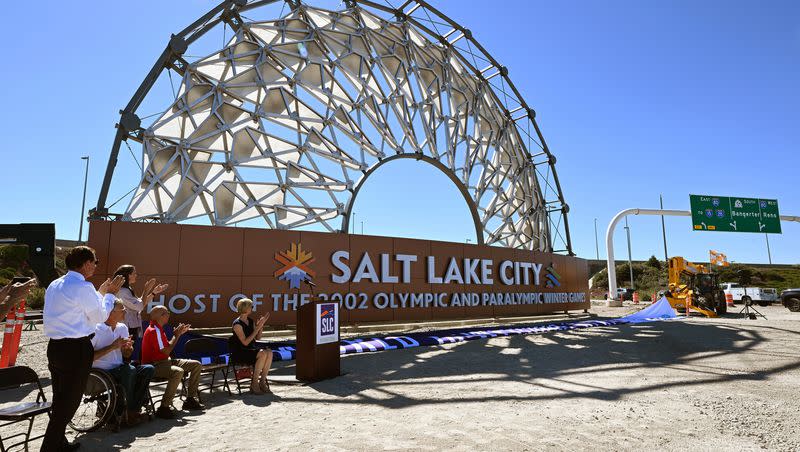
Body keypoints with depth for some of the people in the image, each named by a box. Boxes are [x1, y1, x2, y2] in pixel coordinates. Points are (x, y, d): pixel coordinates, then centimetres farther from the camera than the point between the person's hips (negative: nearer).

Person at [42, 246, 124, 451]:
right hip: (76, 349, -9)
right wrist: (109, 294, 5)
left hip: (55, 346, 9)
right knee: (70, 399, 3)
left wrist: (100, 293, 26)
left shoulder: (55, 285, 11)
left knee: (59, 397, 18)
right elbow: (99, 317, -7)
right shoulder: (83, 287, -16)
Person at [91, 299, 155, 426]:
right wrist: (112, 347, -19)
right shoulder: (96, 330, -12)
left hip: (119, 369, 7)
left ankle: (135, 408, -10)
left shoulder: (123, 328, 10)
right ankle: (130, 411, -16)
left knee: (148, 369, -16)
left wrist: (129, 347, -6)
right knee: (130, 370, -32)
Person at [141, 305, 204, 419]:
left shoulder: (158, 329, 14)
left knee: (197, 365, 4)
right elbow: (166, 351, -23)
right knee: (178, 372, -39)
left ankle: (190, 399, 8)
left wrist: (179, 334, 12)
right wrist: (176, 335, -12)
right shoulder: (153, 331, -18)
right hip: (154, 365, -10)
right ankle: (164, 408, -30)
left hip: (164, 361, 10)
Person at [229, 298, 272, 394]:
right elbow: (245, 342, -20)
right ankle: (254, 384, -19)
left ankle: (262, 381, -14)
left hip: (251, 350, 7)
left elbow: (257, 338, 12)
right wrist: (257, 328, -20)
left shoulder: (250, 321, 11)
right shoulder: (237, 324, -12)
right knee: (262, 354, -30)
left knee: (269, 352, -20)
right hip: (239, 353, -7)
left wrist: (261, 325, -1)